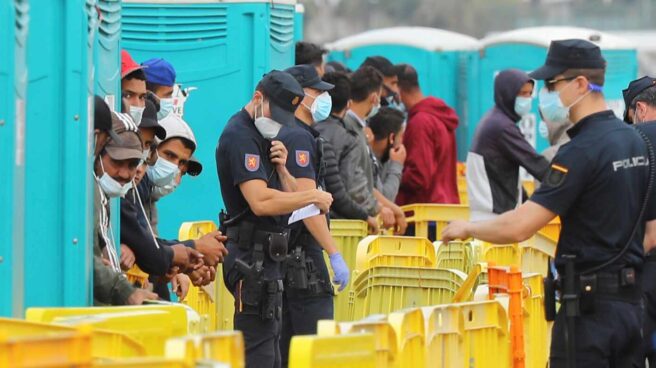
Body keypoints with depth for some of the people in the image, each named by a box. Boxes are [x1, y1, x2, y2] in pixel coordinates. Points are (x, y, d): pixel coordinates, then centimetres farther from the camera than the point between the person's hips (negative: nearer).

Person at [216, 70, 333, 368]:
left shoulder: (263, 137, 18)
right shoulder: (240, 136, -14)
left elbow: (285, 198, 17)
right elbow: (261, 201, -26)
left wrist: (281, 167, -2)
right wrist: (314, 196, -18)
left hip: (266, 257, 11)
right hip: (252, 257, -11)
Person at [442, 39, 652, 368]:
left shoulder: (581, 151, -17)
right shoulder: (635, 141, 10)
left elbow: (519, 227, -20)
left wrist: (468, 229, -5)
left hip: (590, 303, -8)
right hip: (632, 300, 9)